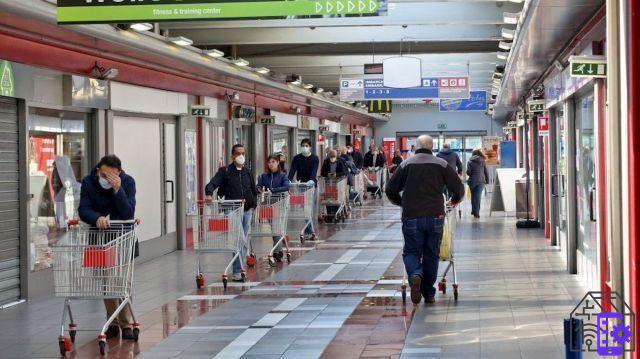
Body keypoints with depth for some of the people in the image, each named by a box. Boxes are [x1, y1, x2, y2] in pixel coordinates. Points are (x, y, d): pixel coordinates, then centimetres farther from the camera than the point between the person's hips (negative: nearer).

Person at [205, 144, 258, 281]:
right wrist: (209, 194, -34)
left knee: (243, 241, 8)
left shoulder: (248, 172, 14)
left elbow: (254, 191, 23)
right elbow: (213, 183, -14)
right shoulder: (225, 171, -1)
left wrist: (253, 205, 11)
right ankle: (238, 271, -9)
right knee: (240, 241, -13)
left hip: (247, 211, 5)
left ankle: (237, 271, 16)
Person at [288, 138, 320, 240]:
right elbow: (292, 170, -6)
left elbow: (314, 171, -16)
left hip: (311, 185, -1)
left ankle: (306, 231, 3)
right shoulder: (297, 158, 6)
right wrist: (289, 180, -24)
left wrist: (312, 180, -36)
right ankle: (310, 231, -7)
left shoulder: (314, 158, -1)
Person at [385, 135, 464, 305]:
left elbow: (390, 190, 8)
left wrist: (402, 203, 27)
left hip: (411, 217, -1)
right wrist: (455, 200, 27)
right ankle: (429, 294, 14)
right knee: (432, 254, 11)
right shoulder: (441, 164, 5)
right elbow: (459, 187, 5)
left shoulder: (406, 164, 6)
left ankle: (415, 275, -21)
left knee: (411, 251, 9)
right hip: (435, 216, 1)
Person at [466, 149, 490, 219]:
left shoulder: (470, 161, -1)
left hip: (472, 181, 0)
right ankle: (476, 212, -6)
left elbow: (468, 172, -6)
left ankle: (474, 211, 19)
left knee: (473, 196, 14)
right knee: (478, 196, 0)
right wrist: (487, 180, 13)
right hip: (481, 181, 0)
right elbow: (486, 172, 3)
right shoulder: (482, 161, 3)